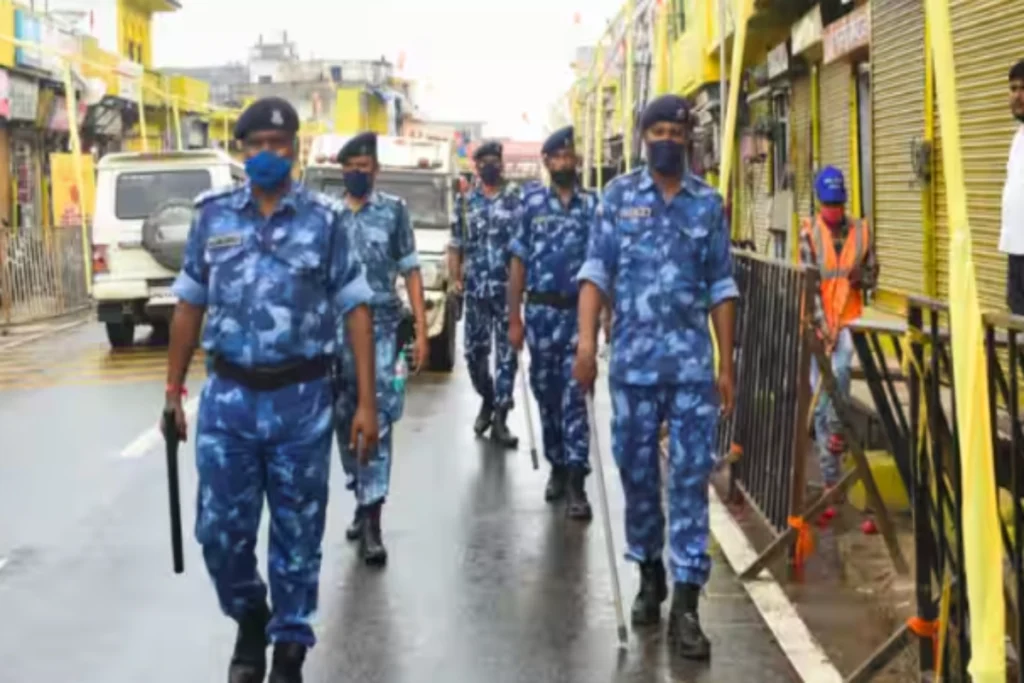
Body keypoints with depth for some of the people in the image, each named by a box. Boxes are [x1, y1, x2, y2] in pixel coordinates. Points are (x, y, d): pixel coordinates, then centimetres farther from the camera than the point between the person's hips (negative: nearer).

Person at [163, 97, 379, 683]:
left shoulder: (324, 219, -2)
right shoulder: (213, 216, 5)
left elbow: (356, 310, -2)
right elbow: (191, 304, 12)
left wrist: (367, 401, -7)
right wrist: (174, 388, 10)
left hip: (302, 398, -2)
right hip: (228, 396, 2)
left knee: (297, 532, 8)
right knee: (220, 529, 5)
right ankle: (249, 619, 32)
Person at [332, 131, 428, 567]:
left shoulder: (394, 211, 3)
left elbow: (411, 271, 3)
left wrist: (421, 332, -3)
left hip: (381, 331, -3)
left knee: (378, 422, -9)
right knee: (346, 422, 11)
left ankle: (372, 521, -10)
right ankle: (362, 501, 26)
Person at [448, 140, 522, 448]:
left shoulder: (517, 198, 0)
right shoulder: (465, 202, 9)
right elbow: (456, 244, 11)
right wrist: (455, 278, -1)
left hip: (508, 289, -3)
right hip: (476, 290, 3)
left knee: (507, 352, -2)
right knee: (474, 350, 7)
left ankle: (500, 416, 3)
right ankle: (487, 401, 30)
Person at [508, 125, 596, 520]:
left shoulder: (593, 205, 2)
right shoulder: (532, 204, 6)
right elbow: (519, 263, 6)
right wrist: (514, 319, 3)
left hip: (579, 311, -2)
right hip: (540, 311, 2)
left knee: (574, 395, -7)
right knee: (546, 393, 10)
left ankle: (576, 481, -8)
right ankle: (557, 467, 25)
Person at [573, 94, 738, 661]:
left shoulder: (708, 203, 7)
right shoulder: (619, 196, 5)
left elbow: (721, 288, 8)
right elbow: (597, 272, 0)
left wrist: (726, 365, 5)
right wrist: (586, 341, -12)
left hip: (693, 363, 0)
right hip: (634, 362, 0)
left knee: (691, 477, -2)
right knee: (637, 473, 9)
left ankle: (685, 604, 1)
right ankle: (649, 575, 30)